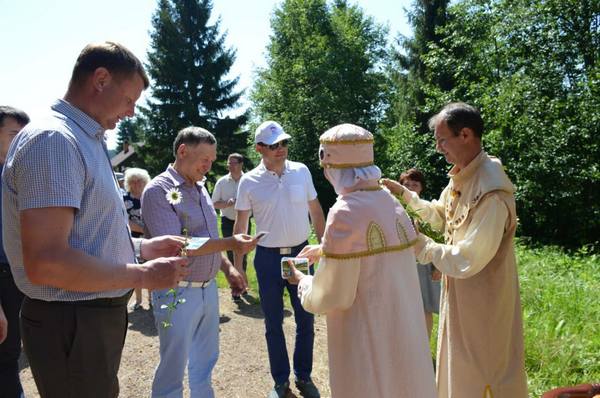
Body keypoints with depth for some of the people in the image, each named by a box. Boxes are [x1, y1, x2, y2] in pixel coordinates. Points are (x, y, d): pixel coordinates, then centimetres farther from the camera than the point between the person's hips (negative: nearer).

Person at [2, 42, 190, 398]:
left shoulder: (83, 141, 13)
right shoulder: (54, 140, -20)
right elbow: (46, 263, -29)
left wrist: (141, 247, 9)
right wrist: (143, 275, -20)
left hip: (96, 315, 10)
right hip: (72, 324, -10)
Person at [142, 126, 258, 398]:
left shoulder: (200, 189, 9)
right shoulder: (158, 191, -16)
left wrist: (227, 268, 10)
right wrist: (228, 244, -26)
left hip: (209, 288, 8)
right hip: (178, 293, -7)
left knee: (205, 360, 21)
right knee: (173, 368, 7)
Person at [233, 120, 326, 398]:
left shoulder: (301, 171, -3)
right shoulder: (249, 181, -6)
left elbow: (316, 212, 6)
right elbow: (240, 225, 2)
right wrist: (237, 265, 1)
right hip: (268, 258, -1)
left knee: (305, 320, 11)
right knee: (273, 324, 10)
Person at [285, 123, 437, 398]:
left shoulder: (345, 213, -22)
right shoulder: (390, 202, 1)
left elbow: (330, 298, -17)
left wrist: (302, 281, 2)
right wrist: (324, 250, 26)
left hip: (367, 341, -7)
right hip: (403, 332, 7)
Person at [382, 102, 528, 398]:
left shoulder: (491, 191, -30)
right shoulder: (461, 177, 1)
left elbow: (466, 261, -29)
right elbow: (441, 215, 15)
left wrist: (422, 246, -17)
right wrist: (404, 193, 5)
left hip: (482, 299, -9)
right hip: (460, 293, 9)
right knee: (459, 370, 26)